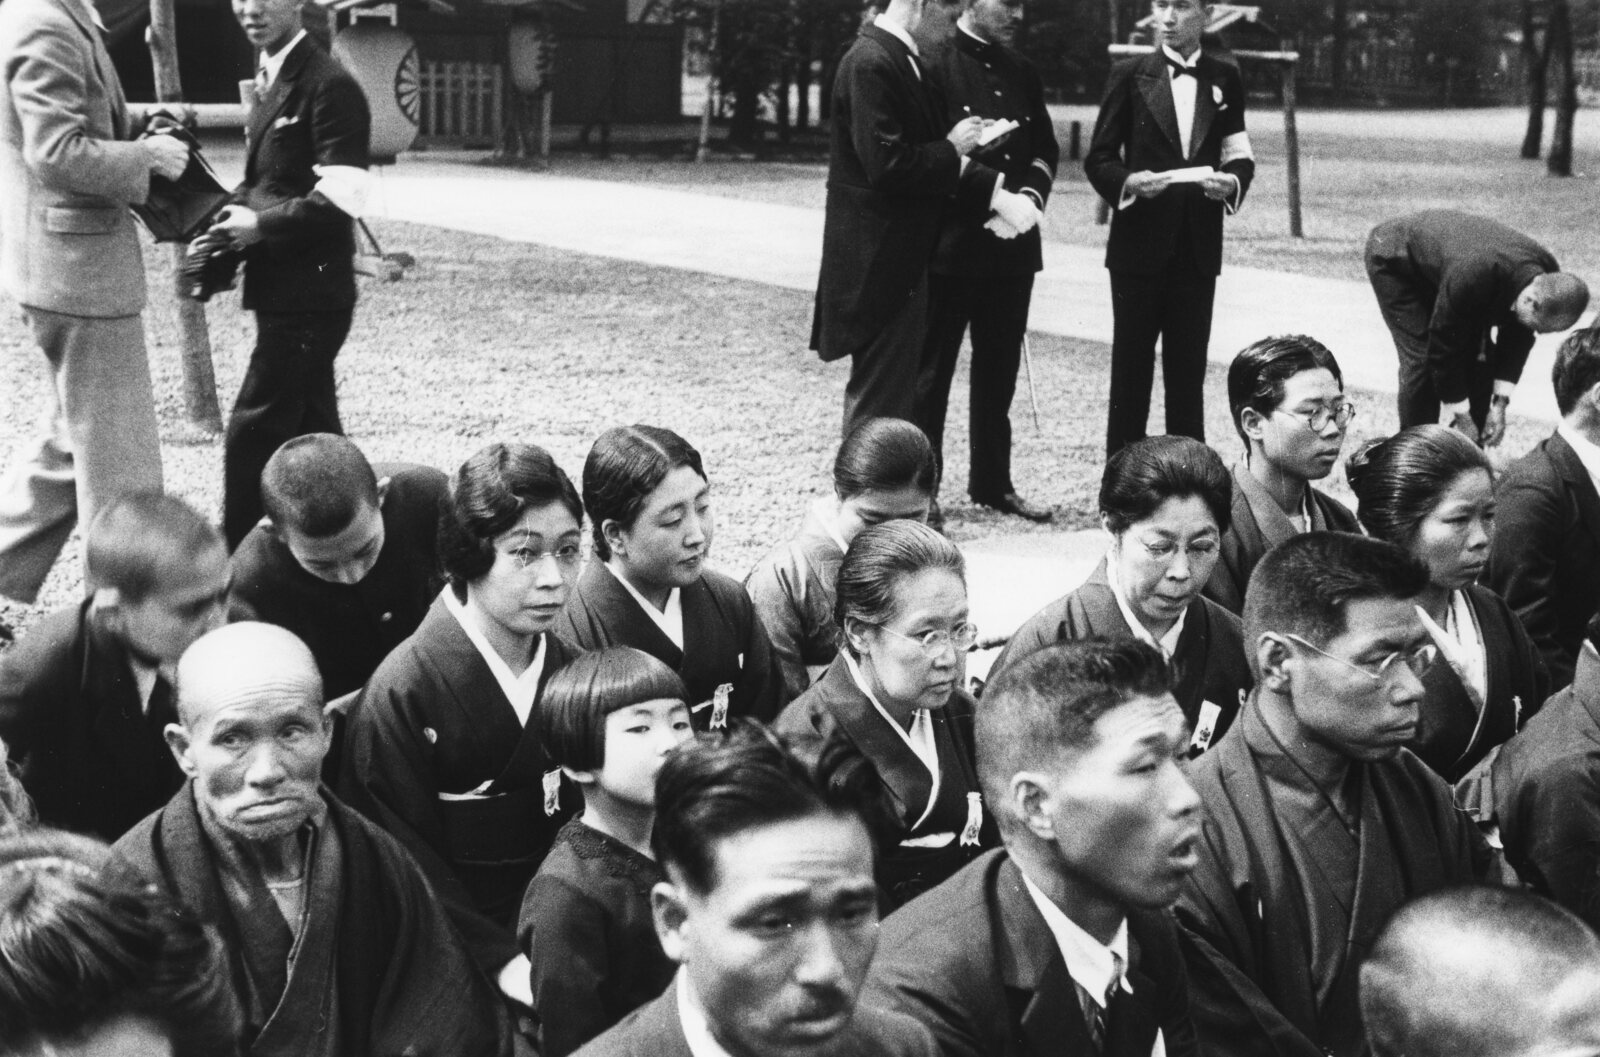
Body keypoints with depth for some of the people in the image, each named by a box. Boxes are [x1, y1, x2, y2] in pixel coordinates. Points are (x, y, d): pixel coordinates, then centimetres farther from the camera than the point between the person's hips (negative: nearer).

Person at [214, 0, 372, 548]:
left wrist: (260, 225, -16)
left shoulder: (328, 86, -15)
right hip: (285, 291, 9)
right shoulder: (270, 80, 14)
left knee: (251, 433, -7)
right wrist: (237, 212, 3)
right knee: (310, 428, 16)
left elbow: (340, 200, -21)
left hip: (309, 294, -9)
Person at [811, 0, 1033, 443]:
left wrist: (997, 191, 0)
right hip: (880, 261, -10)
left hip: (902, 258, 10)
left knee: (889, 394, 15)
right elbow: (886, 165, -24)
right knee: (881, 401, -6)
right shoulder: (870, 63, -17)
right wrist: (952, 149, -9)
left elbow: (929, 161, 13)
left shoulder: (902, 60, 14)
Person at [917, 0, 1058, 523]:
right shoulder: (935, 65, -8)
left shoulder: (1022, 72, 12)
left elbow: (1046, 148, 17)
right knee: (931, 368, 1)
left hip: (1012, 242, 7)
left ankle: (993, 481, 23)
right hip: (950, 242, -6)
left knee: (999, 367, 13)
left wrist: (1032, 194, -3)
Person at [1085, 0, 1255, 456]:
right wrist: (1129, 181, -18)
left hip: (1198, 248, 2)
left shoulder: (1225, 80, 8)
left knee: (1189, 372, 5)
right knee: (1131, 368, 2)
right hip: (1139, 244, -2)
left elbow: (1240, 157, 10)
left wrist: (1231, 182, -12)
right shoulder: (1129, 75, 2)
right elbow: (1098, 158, 1)